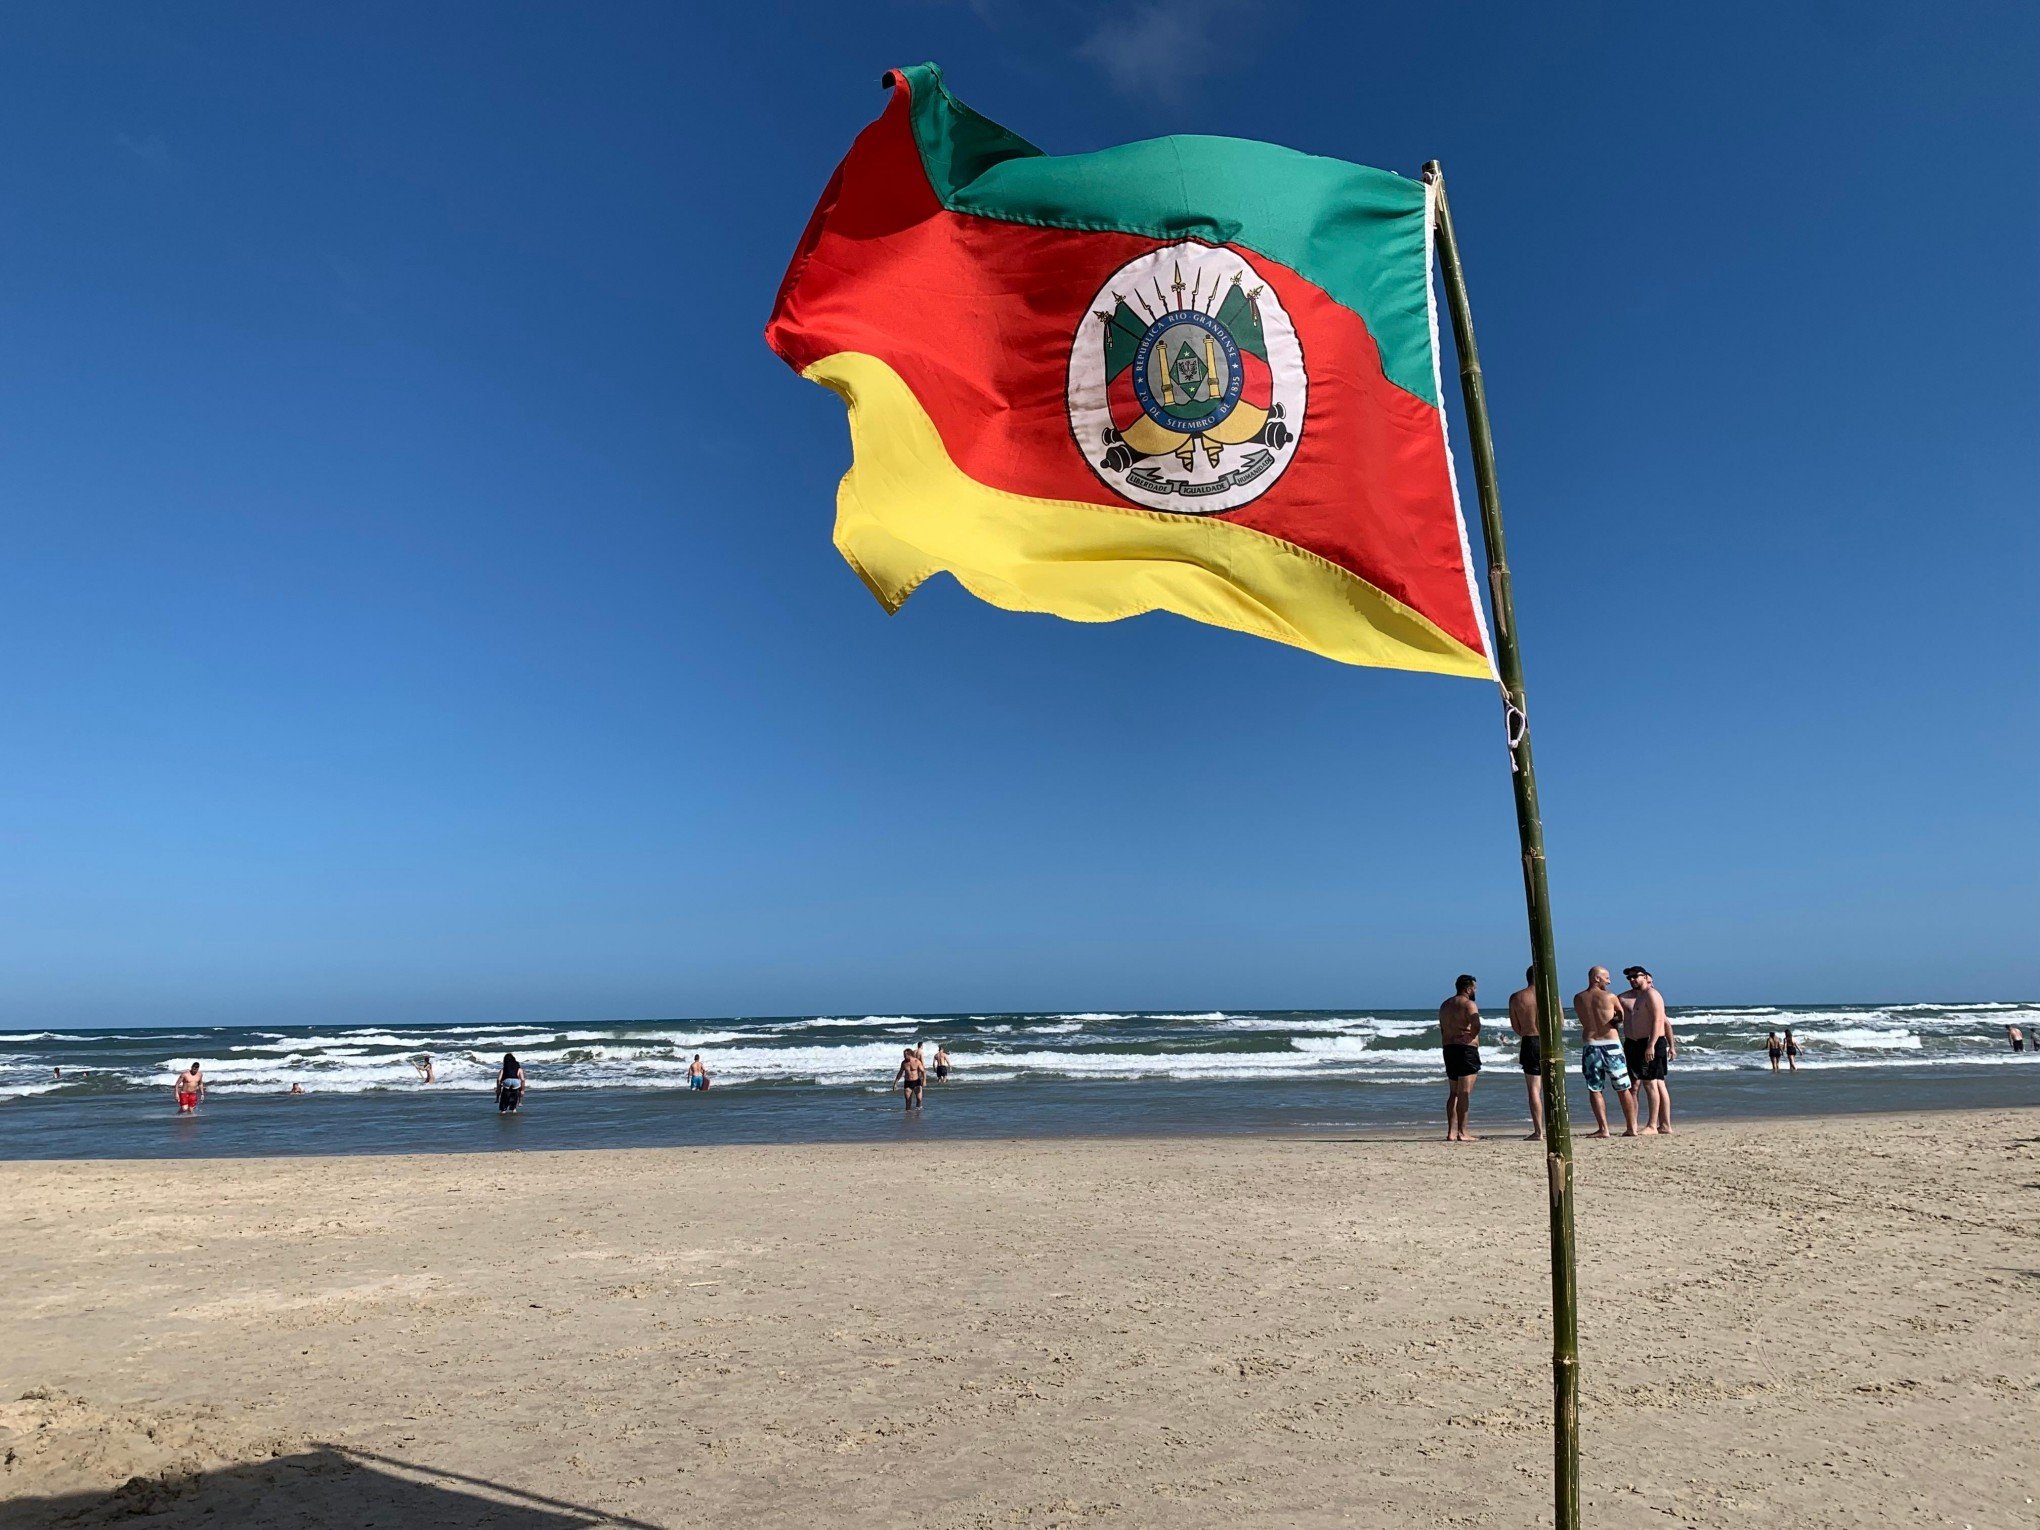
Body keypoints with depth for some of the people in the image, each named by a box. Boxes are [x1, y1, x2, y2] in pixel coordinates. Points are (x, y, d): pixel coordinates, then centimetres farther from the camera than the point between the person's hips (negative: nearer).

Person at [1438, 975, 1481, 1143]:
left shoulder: (1444, 1005, 18)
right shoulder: (1469, 1004, -8)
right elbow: (1476, 1026, -24)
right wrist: (1472, 1035, -6)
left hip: (1449, 1050, 8)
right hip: (1466, 1050, -8)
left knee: (1453, 1093, 12)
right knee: (1464, 1092, -7)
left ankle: (1451, 1132, 10)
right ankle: (1462, 1133, -8)